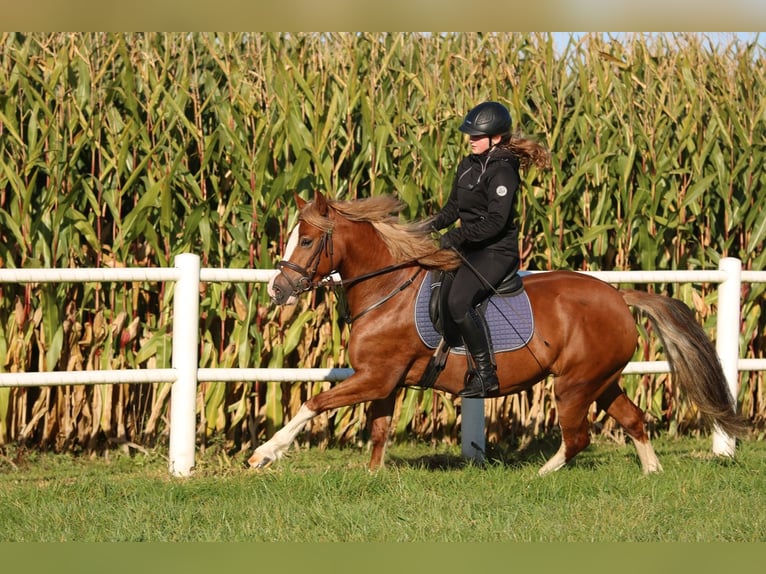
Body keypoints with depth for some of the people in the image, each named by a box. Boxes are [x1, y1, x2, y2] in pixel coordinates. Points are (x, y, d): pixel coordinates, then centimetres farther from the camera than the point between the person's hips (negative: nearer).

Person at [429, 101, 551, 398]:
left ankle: (486, 373, -21)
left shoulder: (502, 171, -16)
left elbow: (495, 221, -23)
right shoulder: (468, 166, 11)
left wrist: (457, 235, -27)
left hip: (497, 252, -10)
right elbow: (453, 207, 19)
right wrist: (431, 225, 2)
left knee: (458, 301, -27)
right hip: (469, 248, 10)